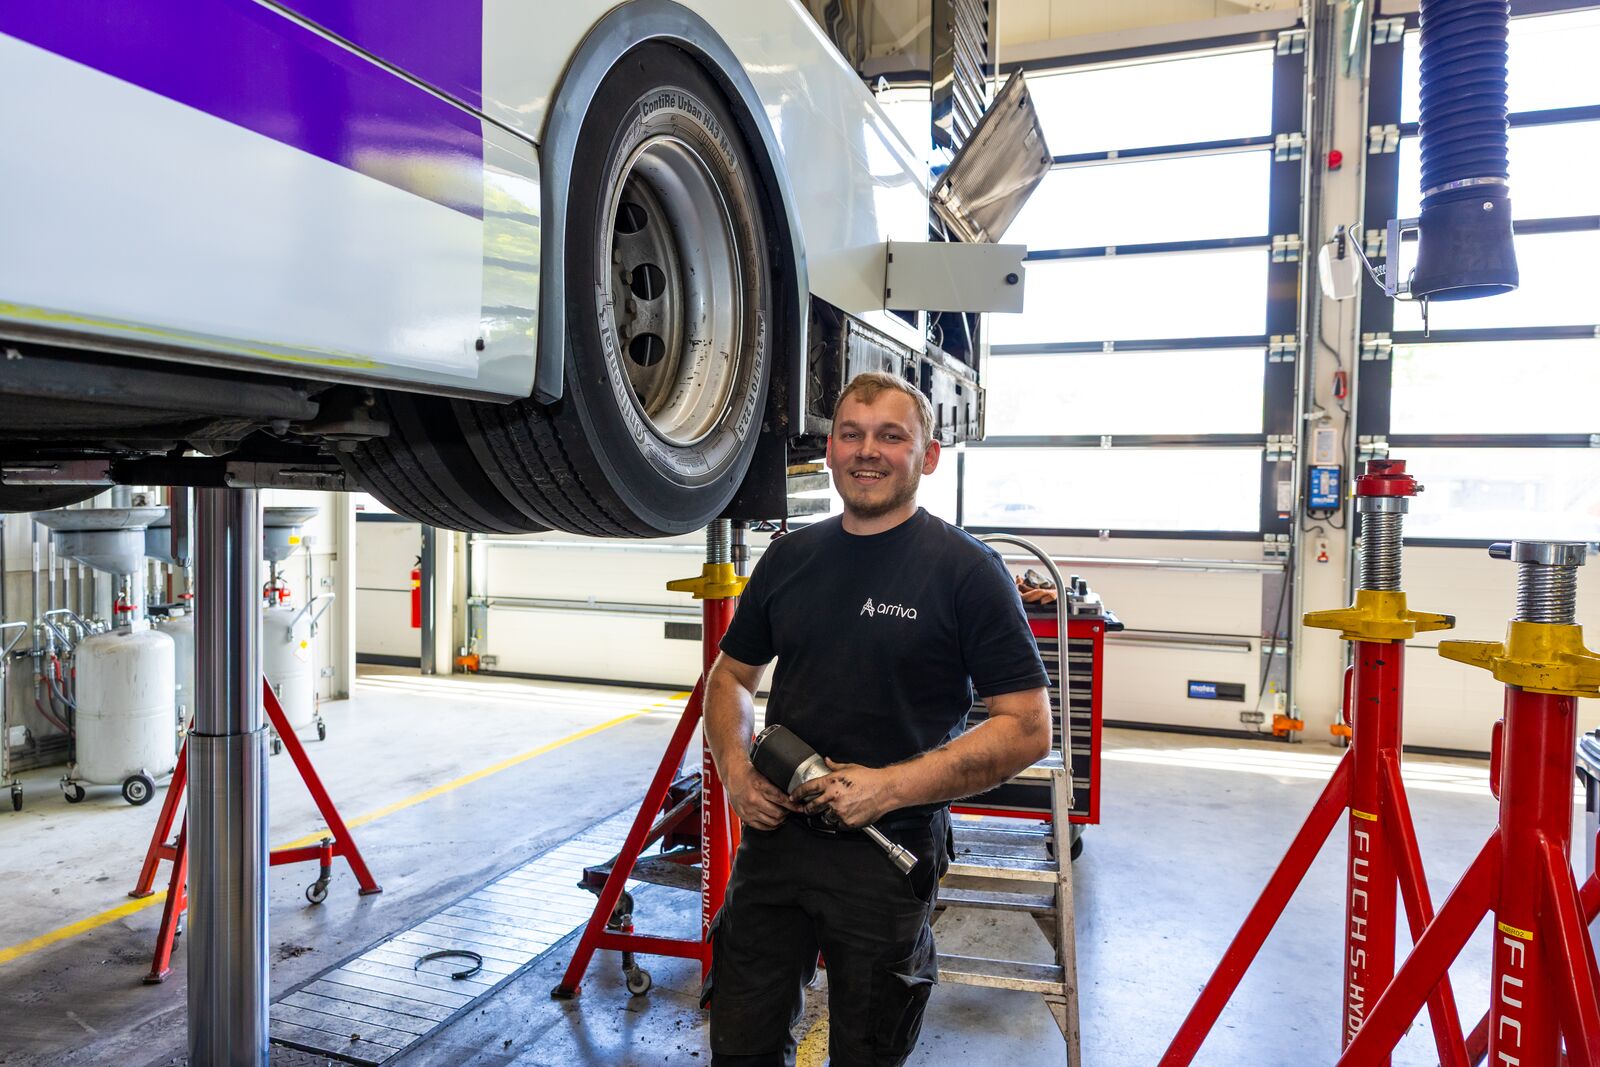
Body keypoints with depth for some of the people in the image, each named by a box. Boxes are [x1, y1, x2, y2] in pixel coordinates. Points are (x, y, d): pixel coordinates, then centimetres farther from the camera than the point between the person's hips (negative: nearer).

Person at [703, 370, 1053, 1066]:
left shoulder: (966, 570, -10)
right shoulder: (790, 558, 5)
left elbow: (1027, 728, -13)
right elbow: (732, 675, 15)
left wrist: (889, 787, -20)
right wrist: (735, 767, -4)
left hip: (889, 853, -4)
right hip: (774, 836, 4)